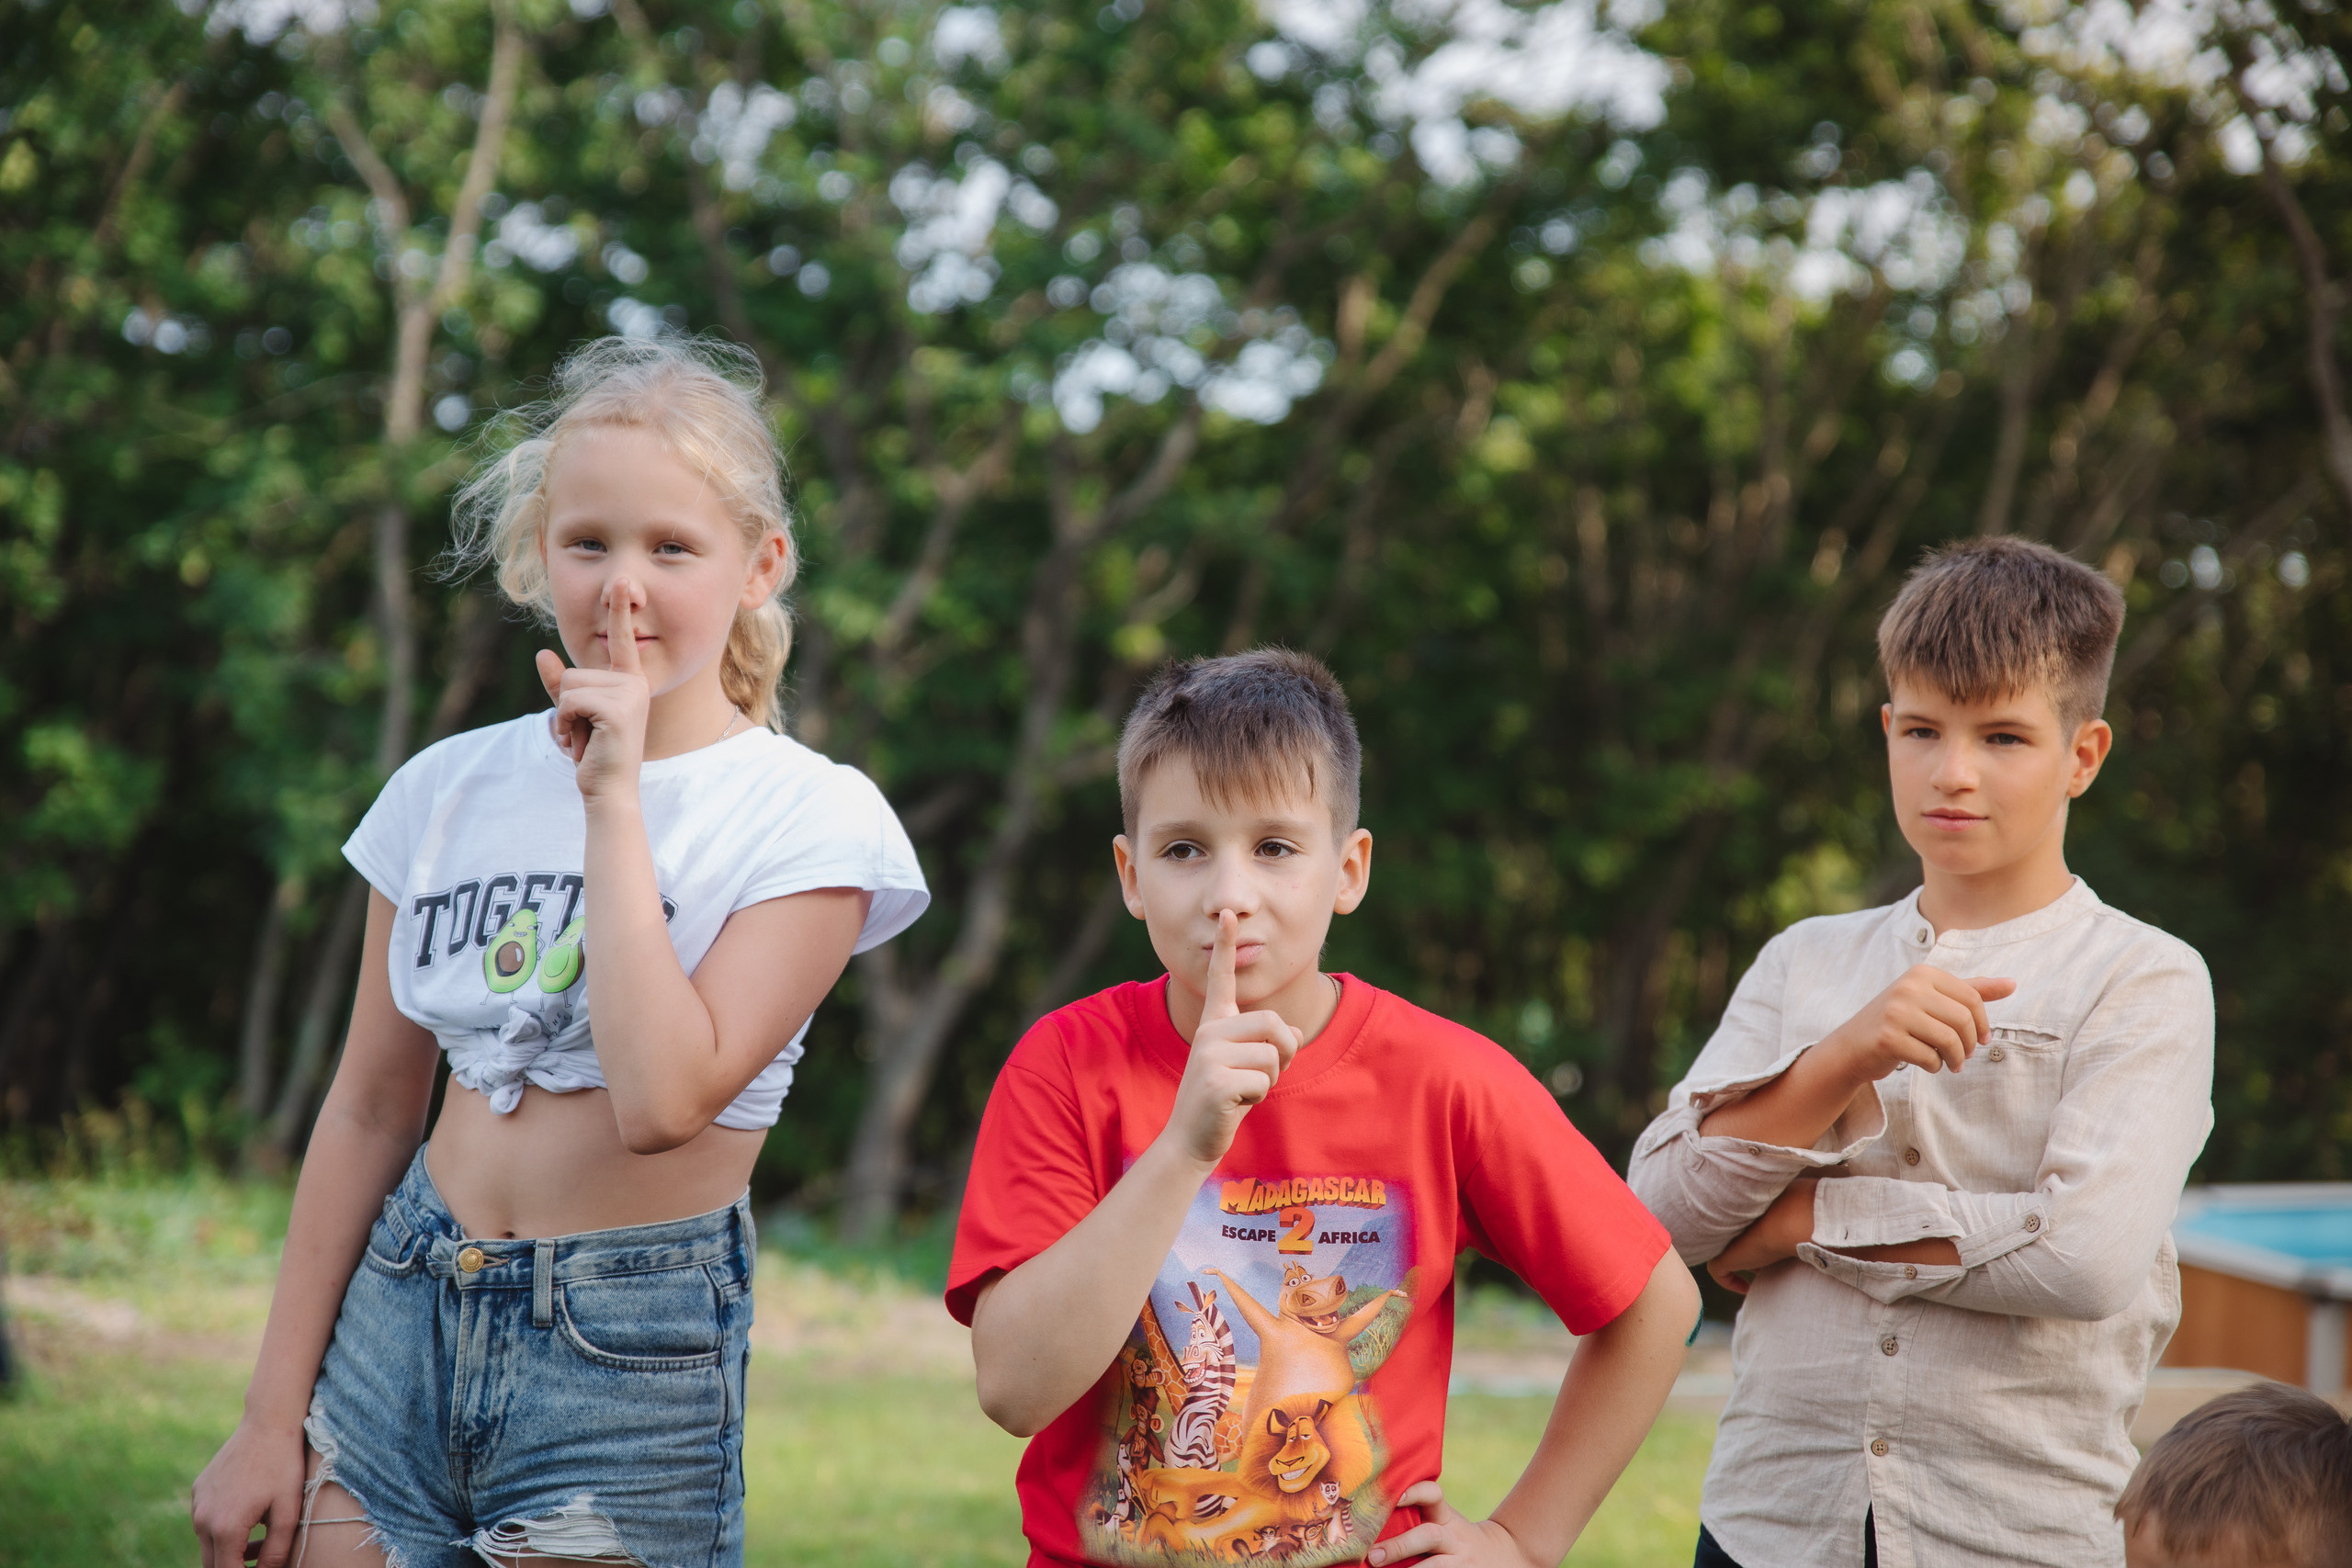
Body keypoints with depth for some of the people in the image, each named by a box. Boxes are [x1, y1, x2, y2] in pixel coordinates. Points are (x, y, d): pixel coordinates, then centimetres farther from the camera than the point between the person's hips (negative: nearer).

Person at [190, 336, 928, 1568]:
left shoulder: (810, 820, -8)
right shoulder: (453, 790, 5)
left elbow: (663, 1099, -22)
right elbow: (369, 1109, 9)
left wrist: (616, 798, -17)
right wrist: (273, 1415, 9)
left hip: (631, 1360, -4)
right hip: (400, 1314, 4)